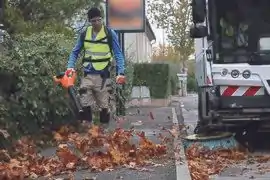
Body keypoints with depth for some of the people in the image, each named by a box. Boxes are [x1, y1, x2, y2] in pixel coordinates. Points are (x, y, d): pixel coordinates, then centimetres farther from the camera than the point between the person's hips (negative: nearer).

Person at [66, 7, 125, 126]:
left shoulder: (110, 33, -3)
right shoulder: (84, 34, 6)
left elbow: (118, 54, -2)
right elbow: (75, 52, 14)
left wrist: (121, 72, -13)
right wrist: (70, 67, -3)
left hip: (102, 75, -3)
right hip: (87, 74, 3)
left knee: (103, 105, 5)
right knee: (85, 105, -1)